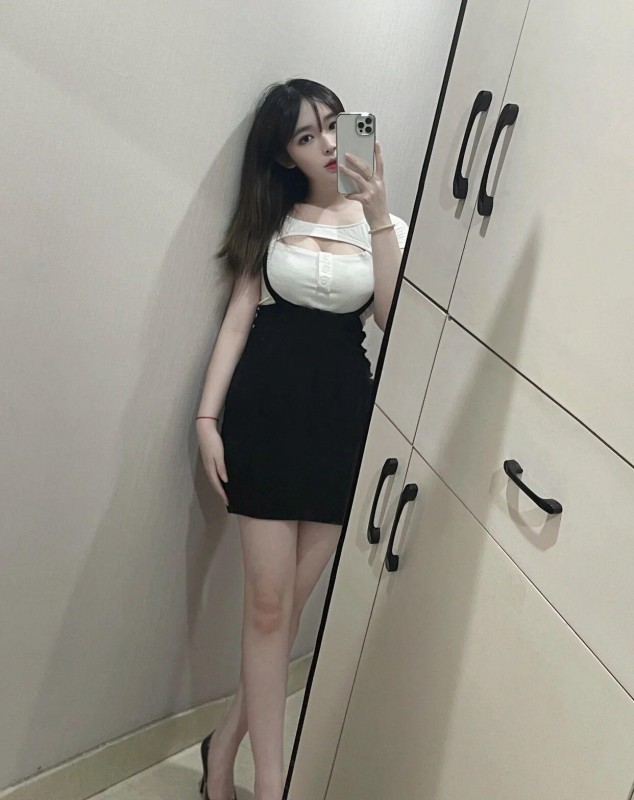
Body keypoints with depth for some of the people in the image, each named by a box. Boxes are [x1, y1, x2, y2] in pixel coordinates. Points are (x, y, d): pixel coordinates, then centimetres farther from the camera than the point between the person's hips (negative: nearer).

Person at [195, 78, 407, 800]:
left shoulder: (385, 225, 8)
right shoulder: (271, 218, 10)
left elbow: (394, 321, -9)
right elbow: (238, 318, 3)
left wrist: (379, 218, -14)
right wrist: (208, 416, -4)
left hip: (342, 419, 1)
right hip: (266, 409, 0)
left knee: (294, 602, 5)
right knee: (269, 605, -2)